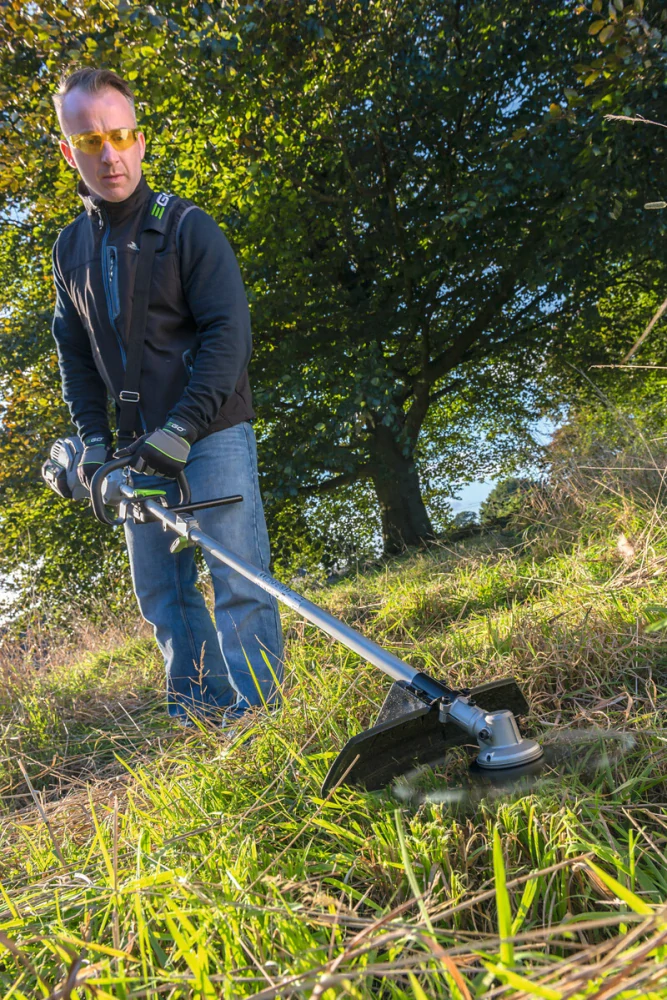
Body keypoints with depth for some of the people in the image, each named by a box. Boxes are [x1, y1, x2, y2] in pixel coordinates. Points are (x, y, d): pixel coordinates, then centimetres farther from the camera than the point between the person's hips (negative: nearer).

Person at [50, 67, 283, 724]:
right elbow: (74, 353, 16)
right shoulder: (70, 248, 12)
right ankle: (199, 712, 21)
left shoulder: (186, 226, -4)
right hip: (142, 447, 6)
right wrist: (93, 438, 4)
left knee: (238, 583, -7)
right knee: (160, 593, 9)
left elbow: (229, 332, -12)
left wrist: (183, 428, -21)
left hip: (212, 432, -5)